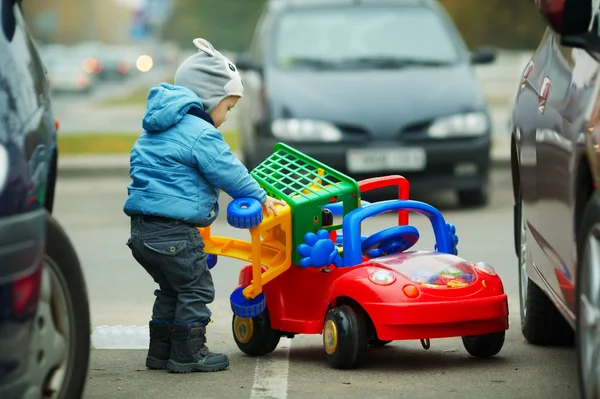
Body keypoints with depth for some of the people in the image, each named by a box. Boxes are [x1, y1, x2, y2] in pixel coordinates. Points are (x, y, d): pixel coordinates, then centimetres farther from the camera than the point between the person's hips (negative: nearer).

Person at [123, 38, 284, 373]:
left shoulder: (155, 130, 19)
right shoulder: (201, 133, -12)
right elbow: (228, 172, -12)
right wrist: (260, 198, 0)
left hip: (143, 229, 9)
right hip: (174, 232, -9)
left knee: (171, 289, 21)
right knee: (196, 289, 2)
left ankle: (161, 351, 24)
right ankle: (188, 354, 4)